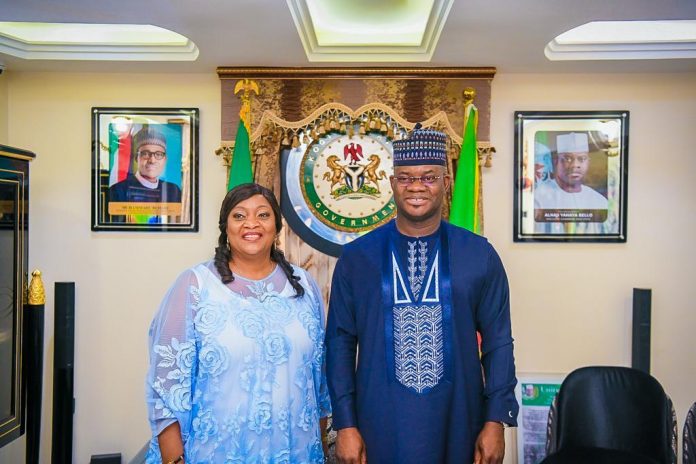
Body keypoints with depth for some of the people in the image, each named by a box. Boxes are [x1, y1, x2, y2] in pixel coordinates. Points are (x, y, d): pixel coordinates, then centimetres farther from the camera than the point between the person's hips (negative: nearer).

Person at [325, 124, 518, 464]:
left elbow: (498, 341, 1)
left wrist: (496, 421, -3)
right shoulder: (356, 257, -3)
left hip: (456, 423, 1)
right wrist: (345, 424, -4)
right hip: (380, 424, 0)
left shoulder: (480, 255, -2)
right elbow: (340, 342, -1)